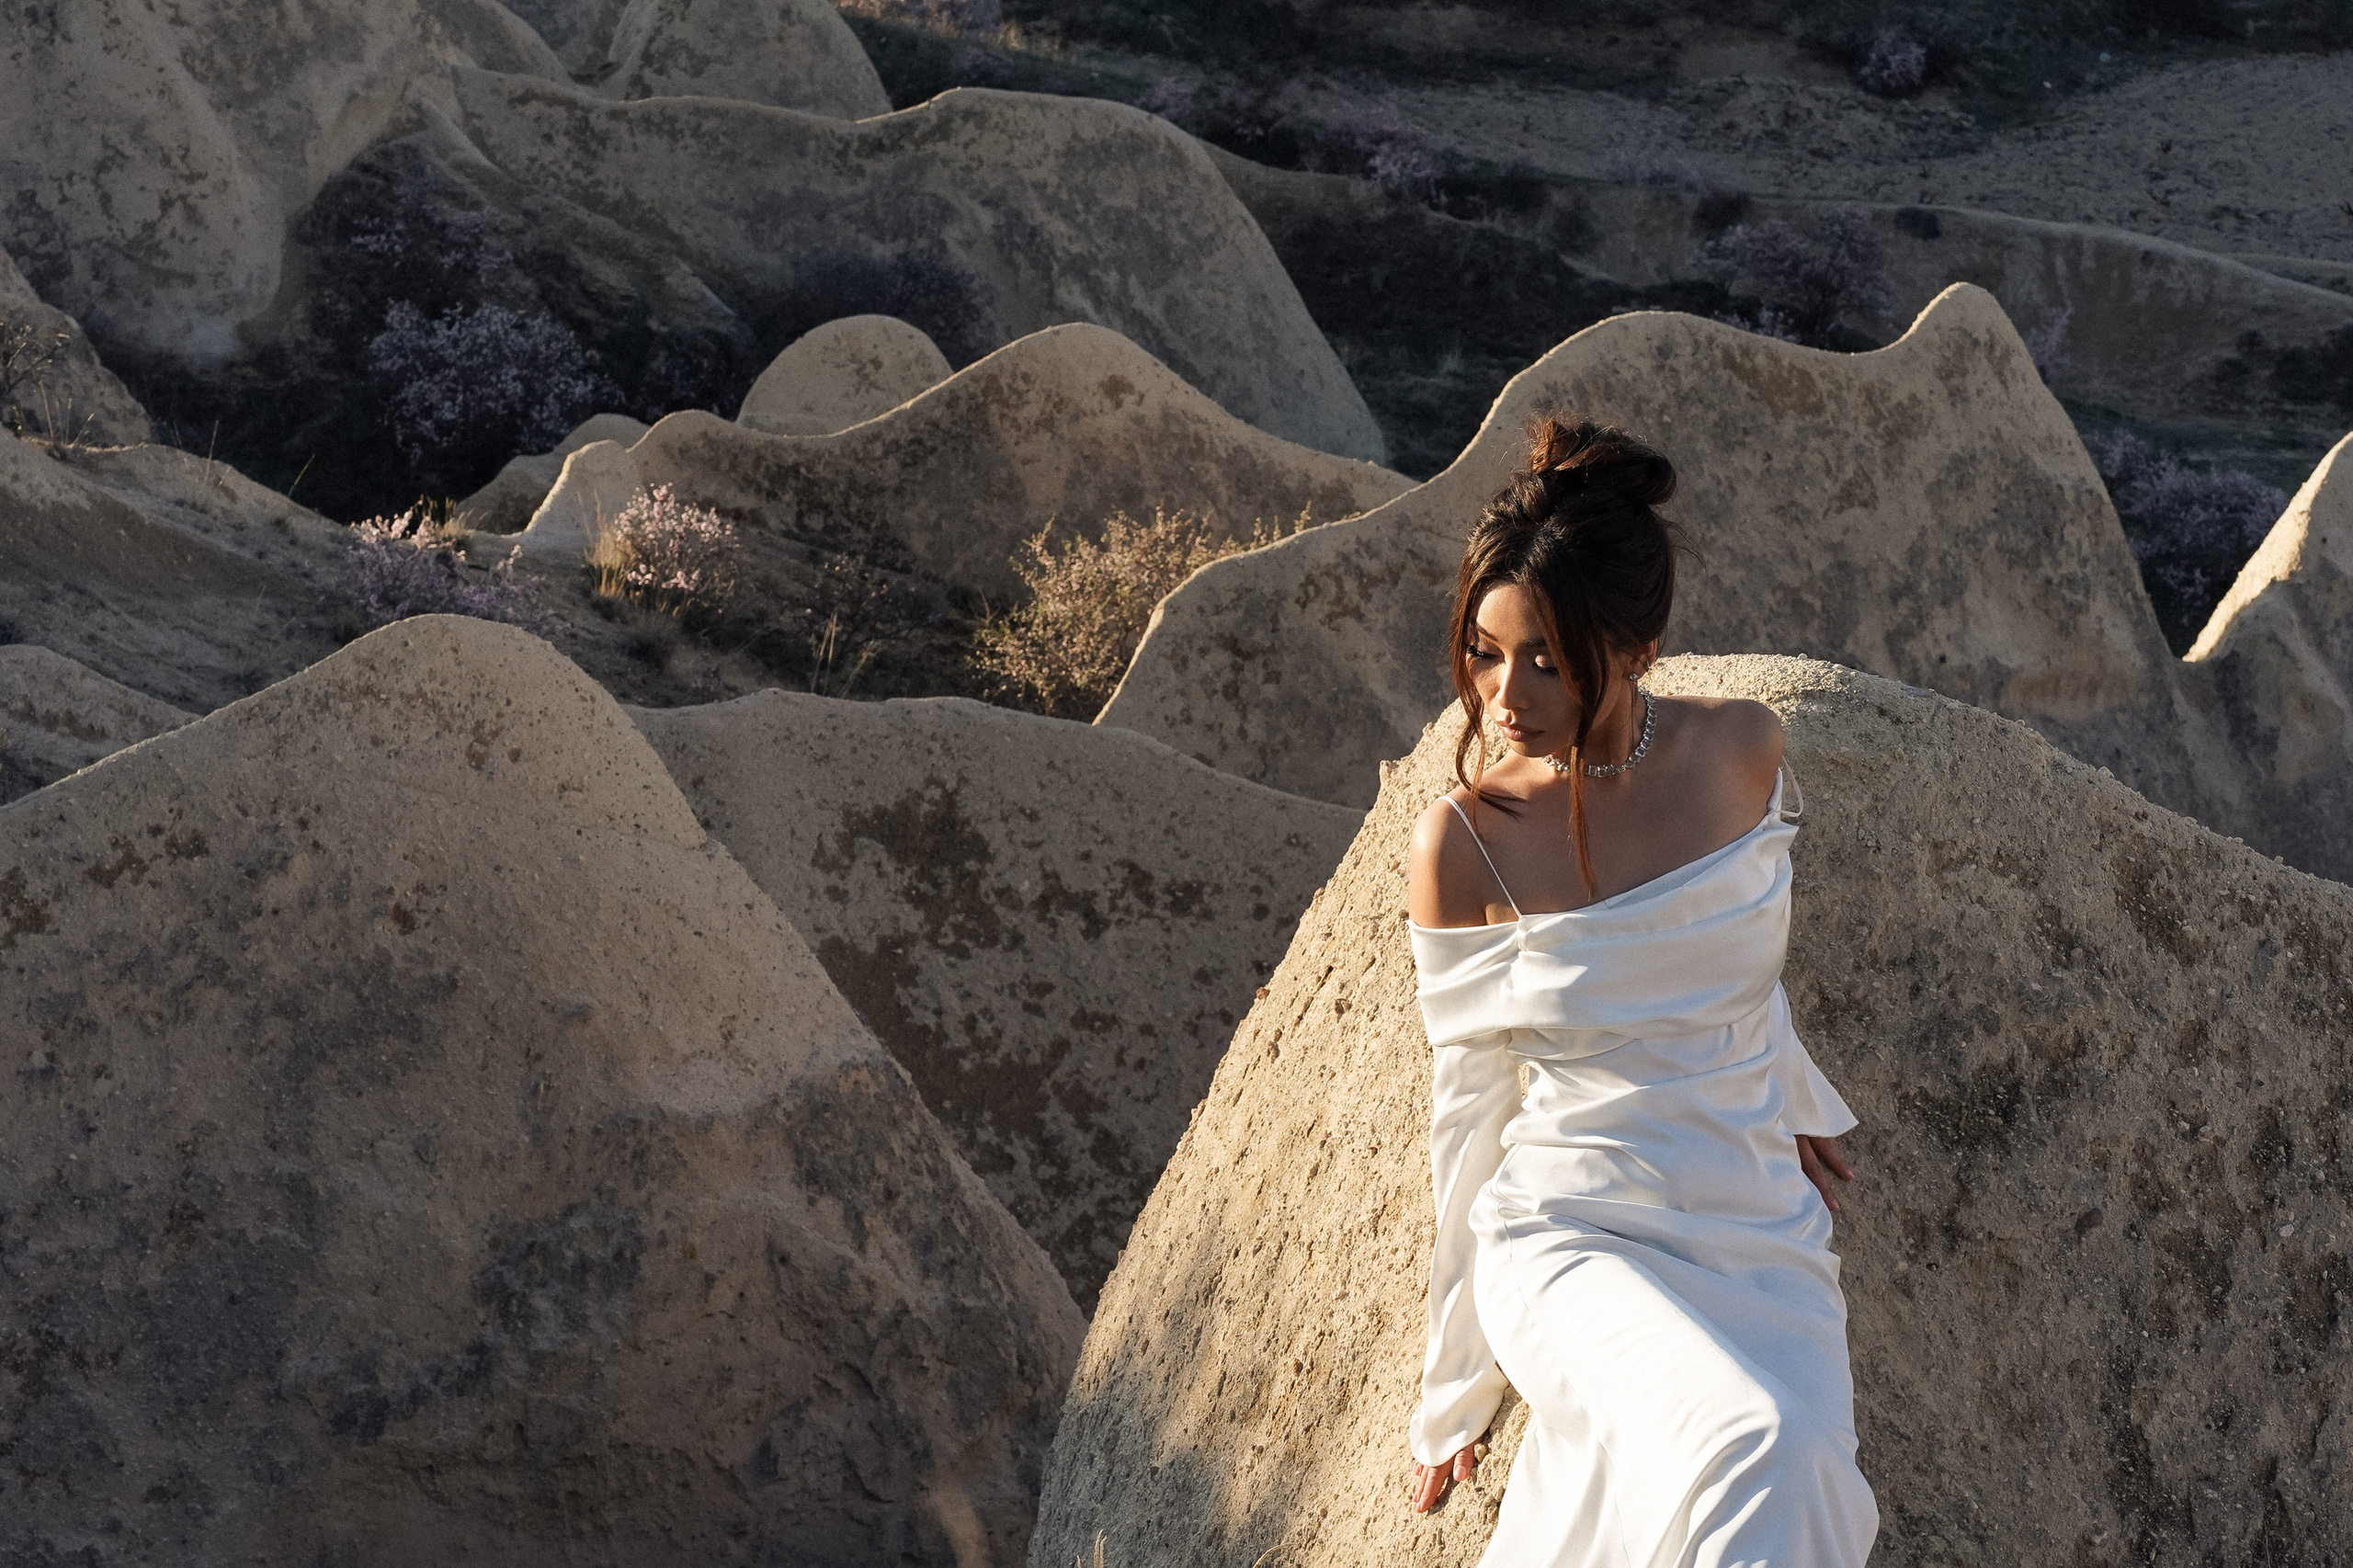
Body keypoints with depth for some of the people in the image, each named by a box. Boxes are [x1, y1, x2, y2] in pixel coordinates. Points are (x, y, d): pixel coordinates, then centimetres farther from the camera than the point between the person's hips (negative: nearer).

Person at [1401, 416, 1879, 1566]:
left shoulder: (1741, 751, -4)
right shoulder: (1463, 843, -12)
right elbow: (1469, 1106, -3)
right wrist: (1456, 1389, 4)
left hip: (1762, 1239, 4)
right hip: (1571, 1240, -4)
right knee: (1750, 1459, -33)